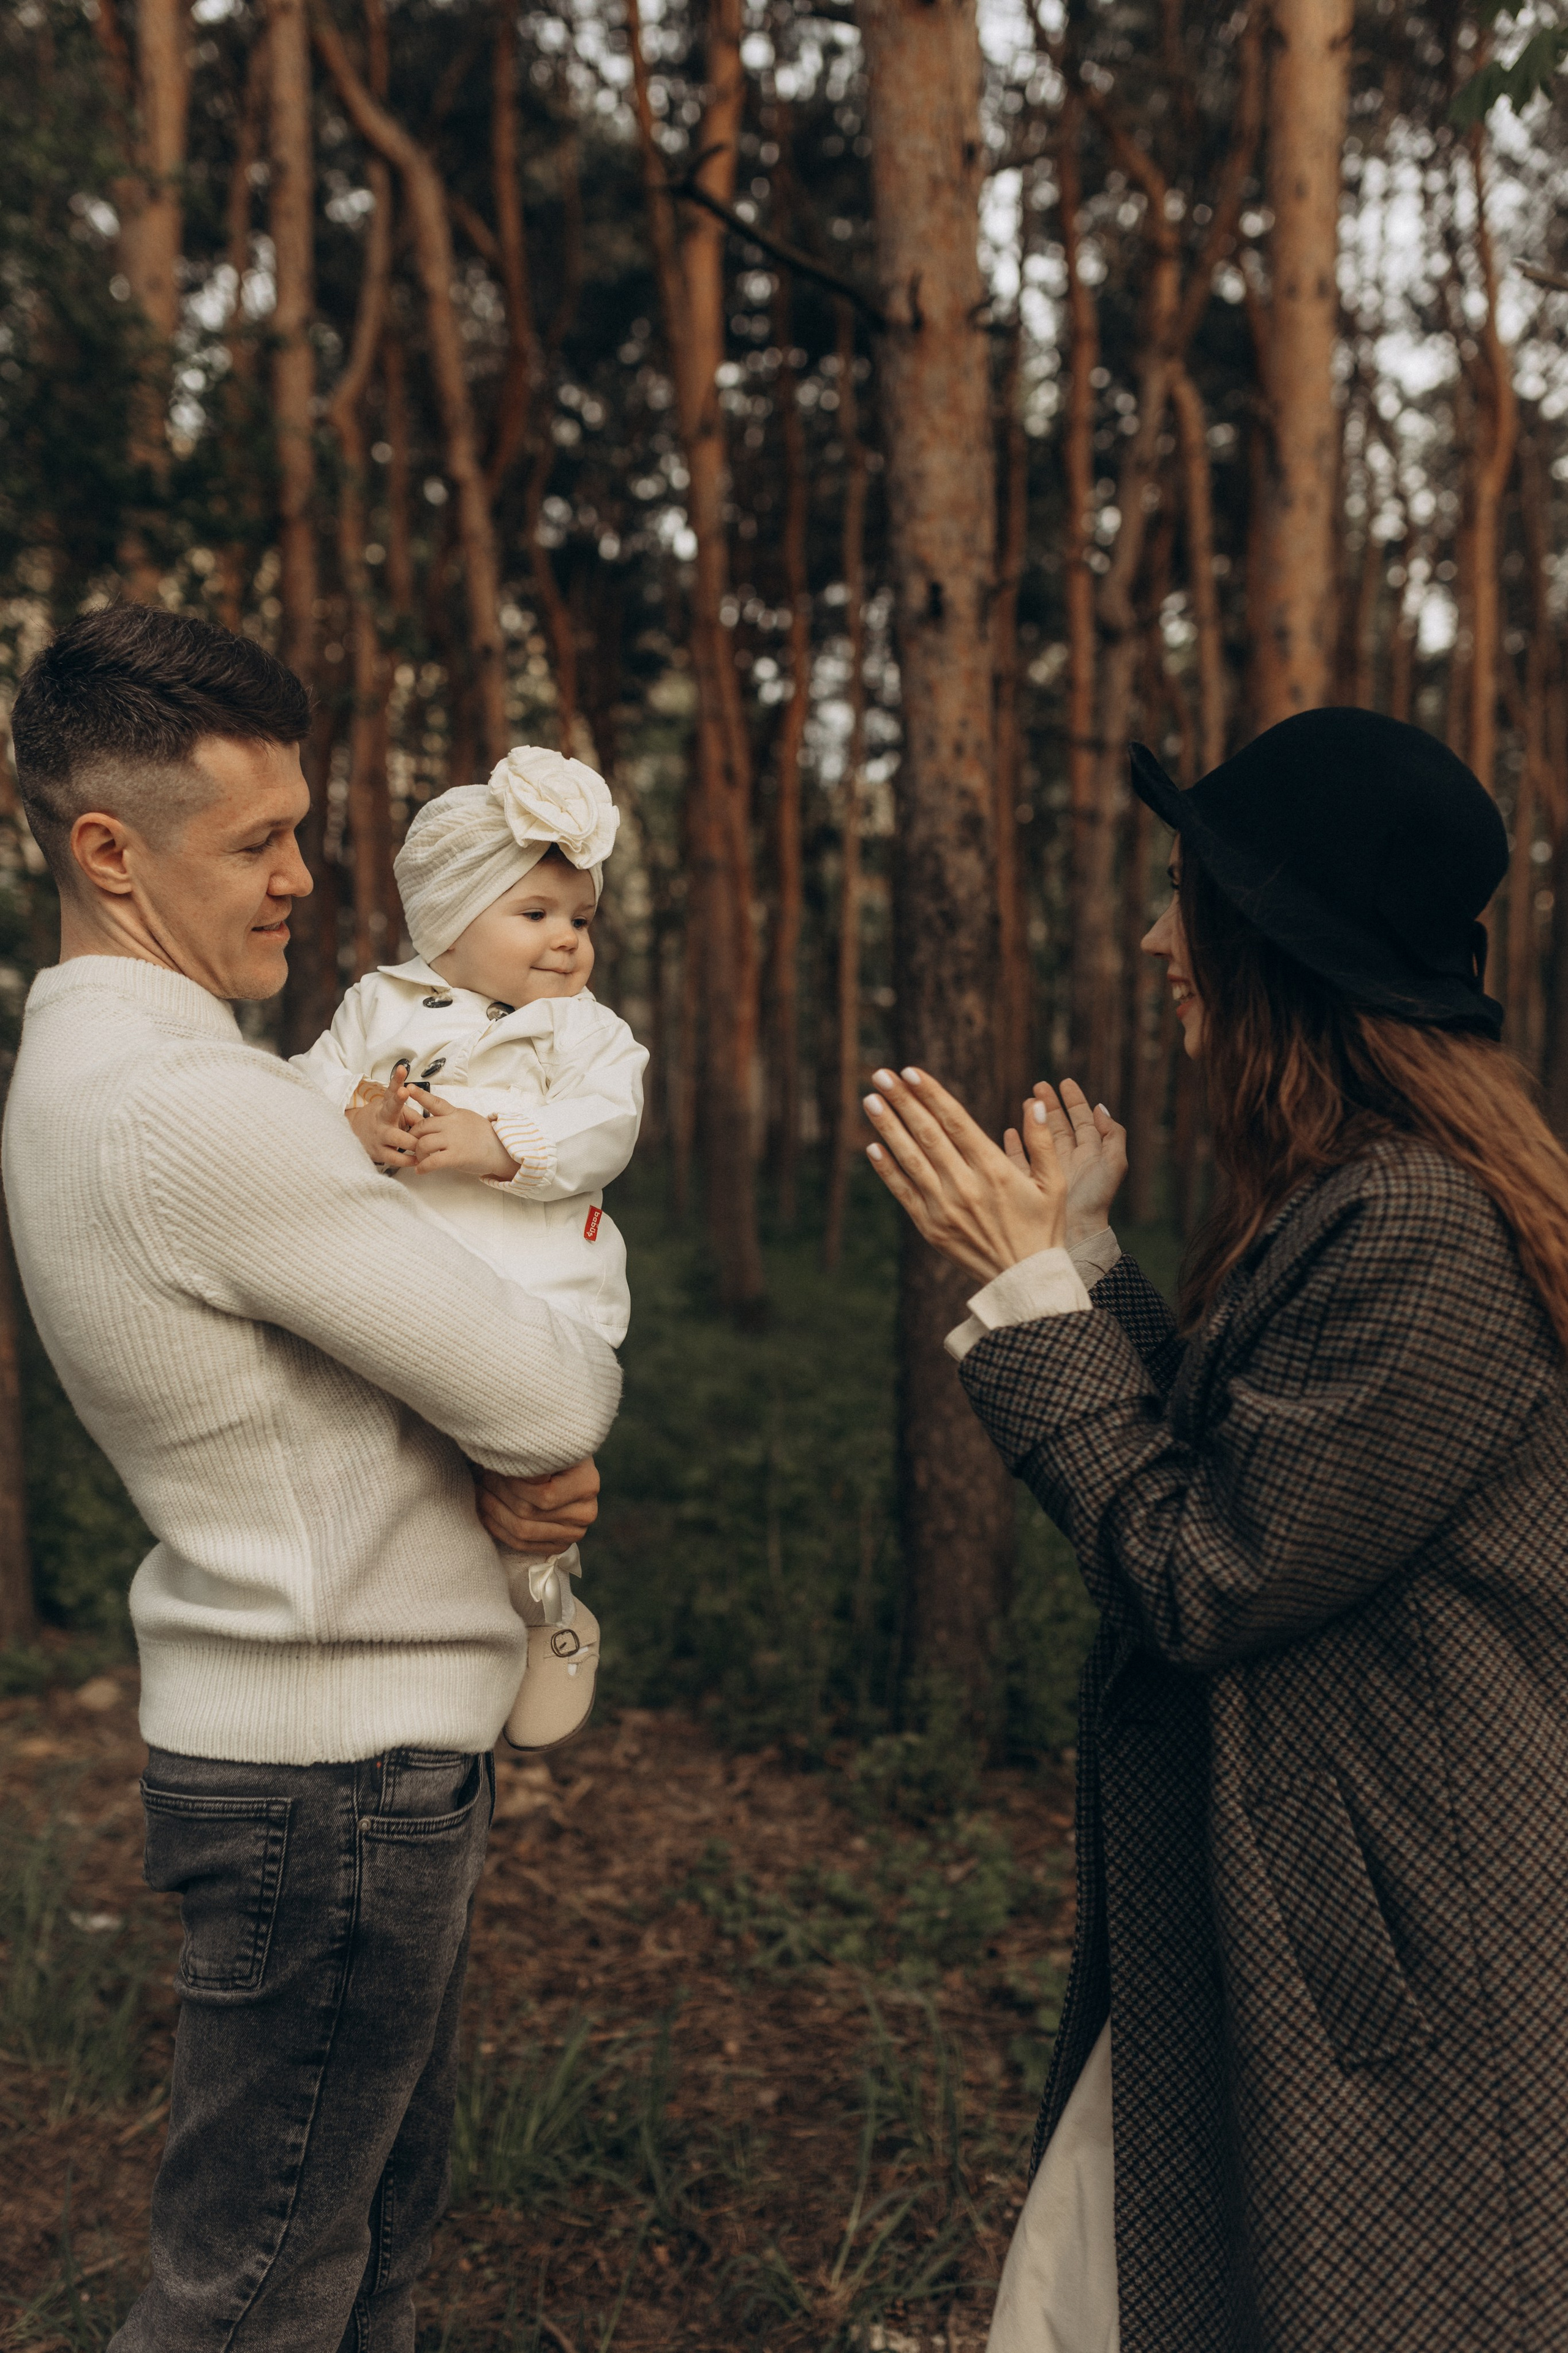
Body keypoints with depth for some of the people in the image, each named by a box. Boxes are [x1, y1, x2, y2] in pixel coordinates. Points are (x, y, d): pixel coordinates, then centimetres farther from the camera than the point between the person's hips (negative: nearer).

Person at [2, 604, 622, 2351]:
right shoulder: (192, 1106, -24)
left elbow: (332, 1372, 12)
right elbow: (546, 1398, -21)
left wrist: (504, 1466, -8)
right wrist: (569, 1380, 3)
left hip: (361, 1759, 10)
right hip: (336, 1765, -10)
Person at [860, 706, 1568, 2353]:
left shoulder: (1423, 1238, -24)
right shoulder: (1333, 1198, 8)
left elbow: (1200, 1576, -21)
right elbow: (1224, 1476, 11)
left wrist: (1033, 1290, -15)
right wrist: (1079, 1260, 8)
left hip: (1377, 1984, -10)